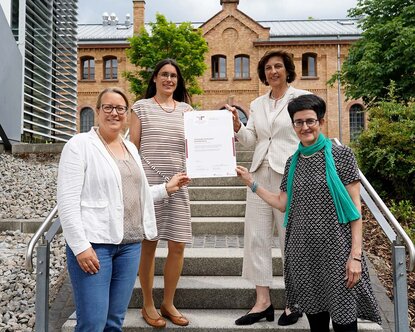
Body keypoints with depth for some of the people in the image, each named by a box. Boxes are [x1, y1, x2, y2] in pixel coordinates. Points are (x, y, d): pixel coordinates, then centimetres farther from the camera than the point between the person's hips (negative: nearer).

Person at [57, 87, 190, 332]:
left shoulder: (131, 148, 16)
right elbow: (67, 201, -11)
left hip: (131, 244, 6)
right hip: (93, 243, -6)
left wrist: (167, 188, 19)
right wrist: (80, 245, -17)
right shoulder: (80, 145, -4)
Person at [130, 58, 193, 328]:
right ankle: (148, 304, 20)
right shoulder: (141, 107, 6)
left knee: (178, 245, 4)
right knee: (148, 244, 3)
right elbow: (132, 147, 5)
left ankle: (168, 303, 22)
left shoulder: (186, 109, 14)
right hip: (148, 181, -3)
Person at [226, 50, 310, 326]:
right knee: (256, 237, 3)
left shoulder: (301, 98, 1)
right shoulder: (257, 104, 14)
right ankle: (263, 301, 13)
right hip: (261, 174, 5)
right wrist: (236, 124, -7)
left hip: (290, 175, -5)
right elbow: (249, 140, 11)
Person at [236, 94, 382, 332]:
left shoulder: (341, 155, -5)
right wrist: (251, 181, 8)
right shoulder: (293, 162, 9)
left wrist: (355, 255, -12)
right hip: (303, 252, 4)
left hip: (336, 250, -4)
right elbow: (283, 204, 11)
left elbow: (355, 208, -6)